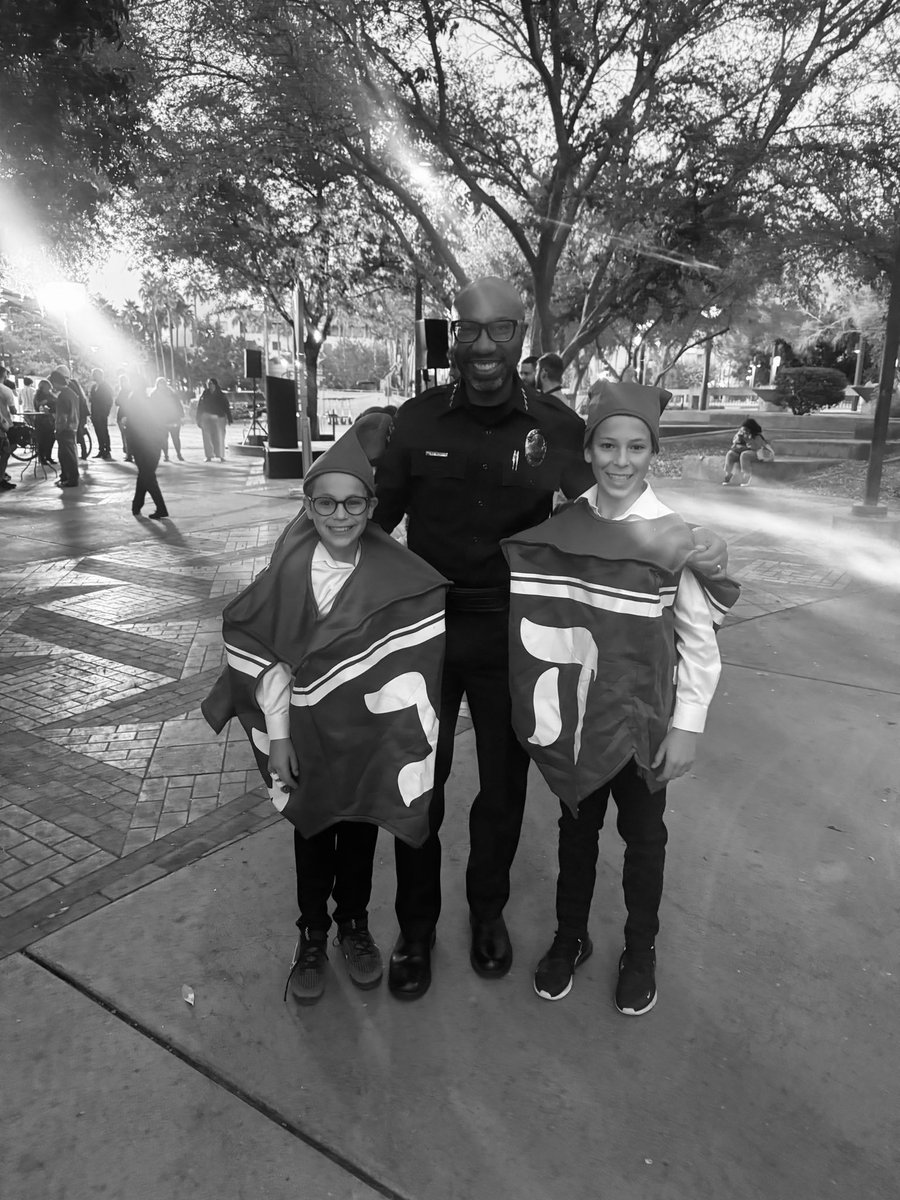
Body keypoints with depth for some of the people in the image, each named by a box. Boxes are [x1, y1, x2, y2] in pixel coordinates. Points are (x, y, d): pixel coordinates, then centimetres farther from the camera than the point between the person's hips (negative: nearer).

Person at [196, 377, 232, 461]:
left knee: (219, 438, -4)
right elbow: (199, 407, 10)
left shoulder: (221, 395, 5)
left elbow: (227, 408, 3)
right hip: (206, 419, 2)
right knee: (207, 438, 0)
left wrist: (229, 419, -5)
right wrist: (199, 419, 5)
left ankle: (221, 456, 4)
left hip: (218, 419, -2)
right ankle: (209, 456, 6)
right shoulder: (204, 394, 9)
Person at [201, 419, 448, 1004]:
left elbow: (407, 658, -11)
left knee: (361, 829, 18)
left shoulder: (397, 576, -15)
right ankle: (312, 936, 38)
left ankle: (354, 924, 42)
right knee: (312, 831, 16)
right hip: (305, 730, 0)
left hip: (370, 731, 0)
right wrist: (277, 734, -6)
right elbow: (267, 658, -7)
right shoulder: (289, 570, -12)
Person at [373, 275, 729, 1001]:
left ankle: (488, 911, 43)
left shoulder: (556, 425, -7)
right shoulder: (418, 418, -6)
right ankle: (416, 928, 35)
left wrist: (690, 545, -9)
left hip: (511, 634, 0)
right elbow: (377, 517, 2)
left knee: (503, 785, 16)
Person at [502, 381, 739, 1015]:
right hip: (576, 713, 2)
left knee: (643, 836, 16)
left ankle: (641, 951, 40)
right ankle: (570, 937, 42)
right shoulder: (560, 526, -7)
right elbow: (540, 606, 4)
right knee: (576, 827, 19)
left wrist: (688, 726, -10)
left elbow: (700, 641, -10)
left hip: (644, 718, -2)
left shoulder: (675, 534, -15)